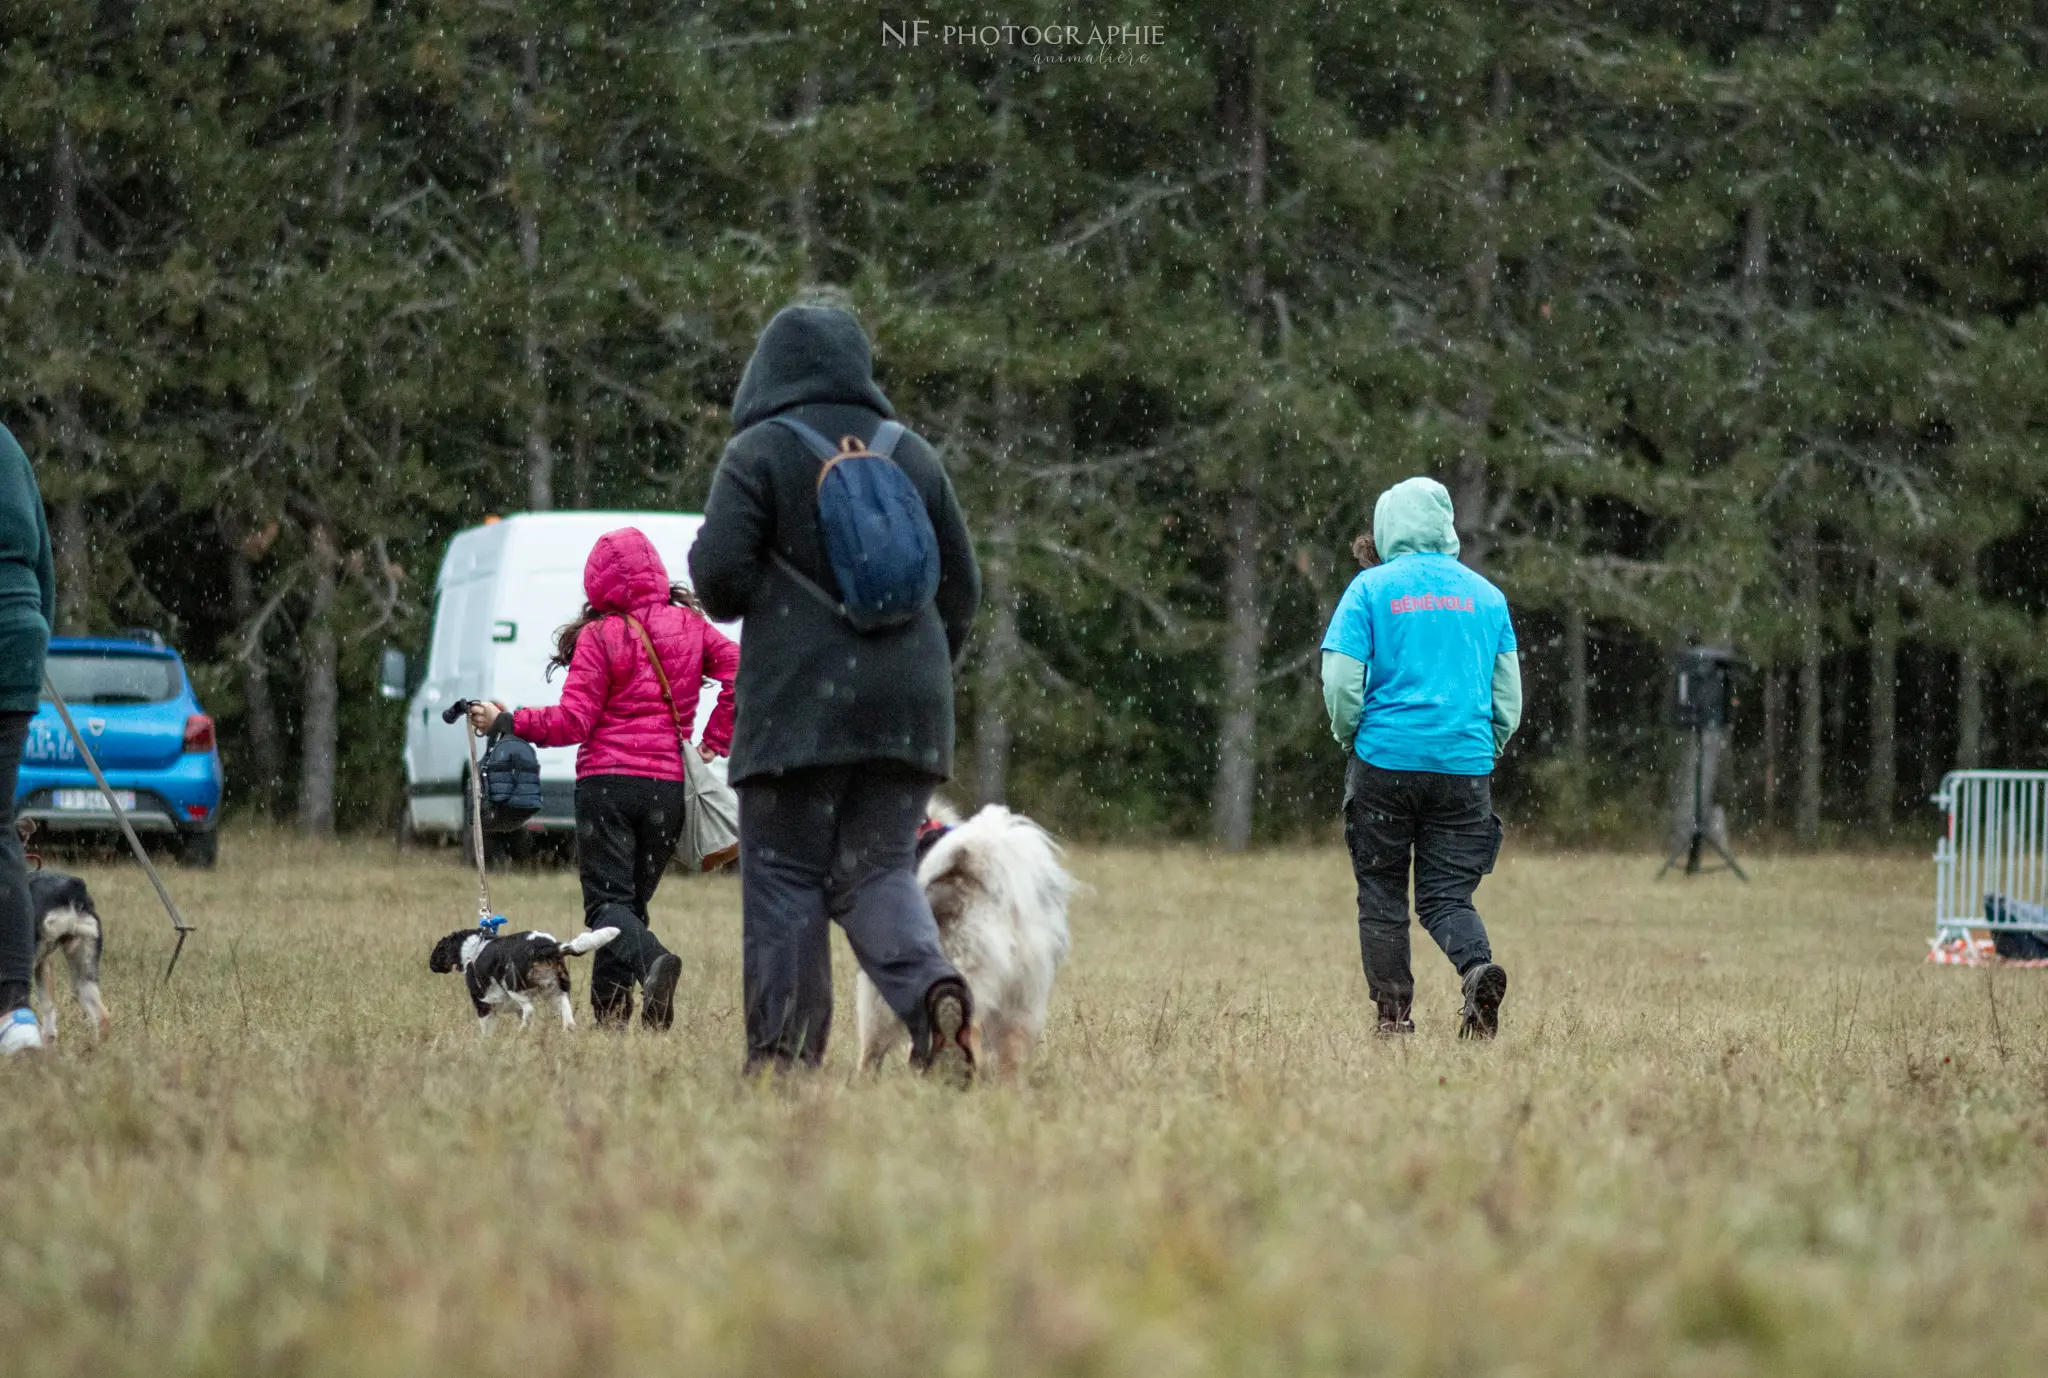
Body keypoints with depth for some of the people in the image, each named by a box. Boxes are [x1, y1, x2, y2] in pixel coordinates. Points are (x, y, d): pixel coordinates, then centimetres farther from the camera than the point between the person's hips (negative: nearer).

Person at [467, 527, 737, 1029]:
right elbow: (737, 670, 0)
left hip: (607, 782, -4)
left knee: (607, 902, -3)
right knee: (632, 898, 14)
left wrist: (505, 721, 1)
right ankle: (611, 1014, 9)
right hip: (668, 783, 5)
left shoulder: (600, 637, -7)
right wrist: (715, 740, 8)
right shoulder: (690, 626, 6)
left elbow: (572, 722, -8)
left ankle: (650, 960, -34)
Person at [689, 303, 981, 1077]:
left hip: (798, 704, -4)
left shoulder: (759, 453, -3)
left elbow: (719, 576, -11)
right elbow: (962, 585, 13)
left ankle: (783, 1050, -3)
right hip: (906, 711, 4)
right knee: (879, 870, 6)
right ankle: (931, 990, -21)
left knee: (784, 879, 2)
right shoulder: (911, 454, 11)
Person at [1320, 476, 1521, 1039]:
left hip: (1386, 758, -2)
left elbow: (1341, 681, -7)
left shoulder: (1372, 588, -1)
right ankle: (1479, 968, -23)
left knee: (1382, 893, 10)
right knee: (1447, 894, 5)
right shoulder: (1485, 594, 9)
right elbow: (1509, 697, 9)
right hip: (1465, 768, 3)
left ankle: (1394, 1014, 7)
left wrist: (1349, 737, 10)